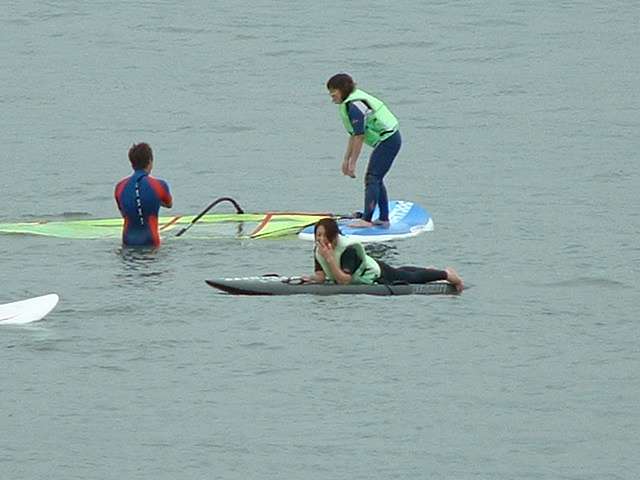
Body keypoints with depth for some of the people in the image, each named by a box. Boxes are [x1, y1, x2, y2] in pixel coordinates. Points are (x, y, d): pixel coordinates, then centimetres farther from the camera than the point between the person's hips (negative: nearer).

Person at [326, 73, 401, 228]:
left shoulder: (354, 105, -19)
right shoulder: (349, 103, 13)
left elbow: (359, 136, -20)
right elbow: (353, 135, 19)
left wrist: (352, 163, -15)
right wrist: (346, 159, 19)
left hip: (387, 139, -10)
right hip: (390, 139, 10)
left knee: (372, 178, -12)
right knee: (376, 179, 17)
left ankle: (366, 219, -16)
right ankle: (384, 218, 22)